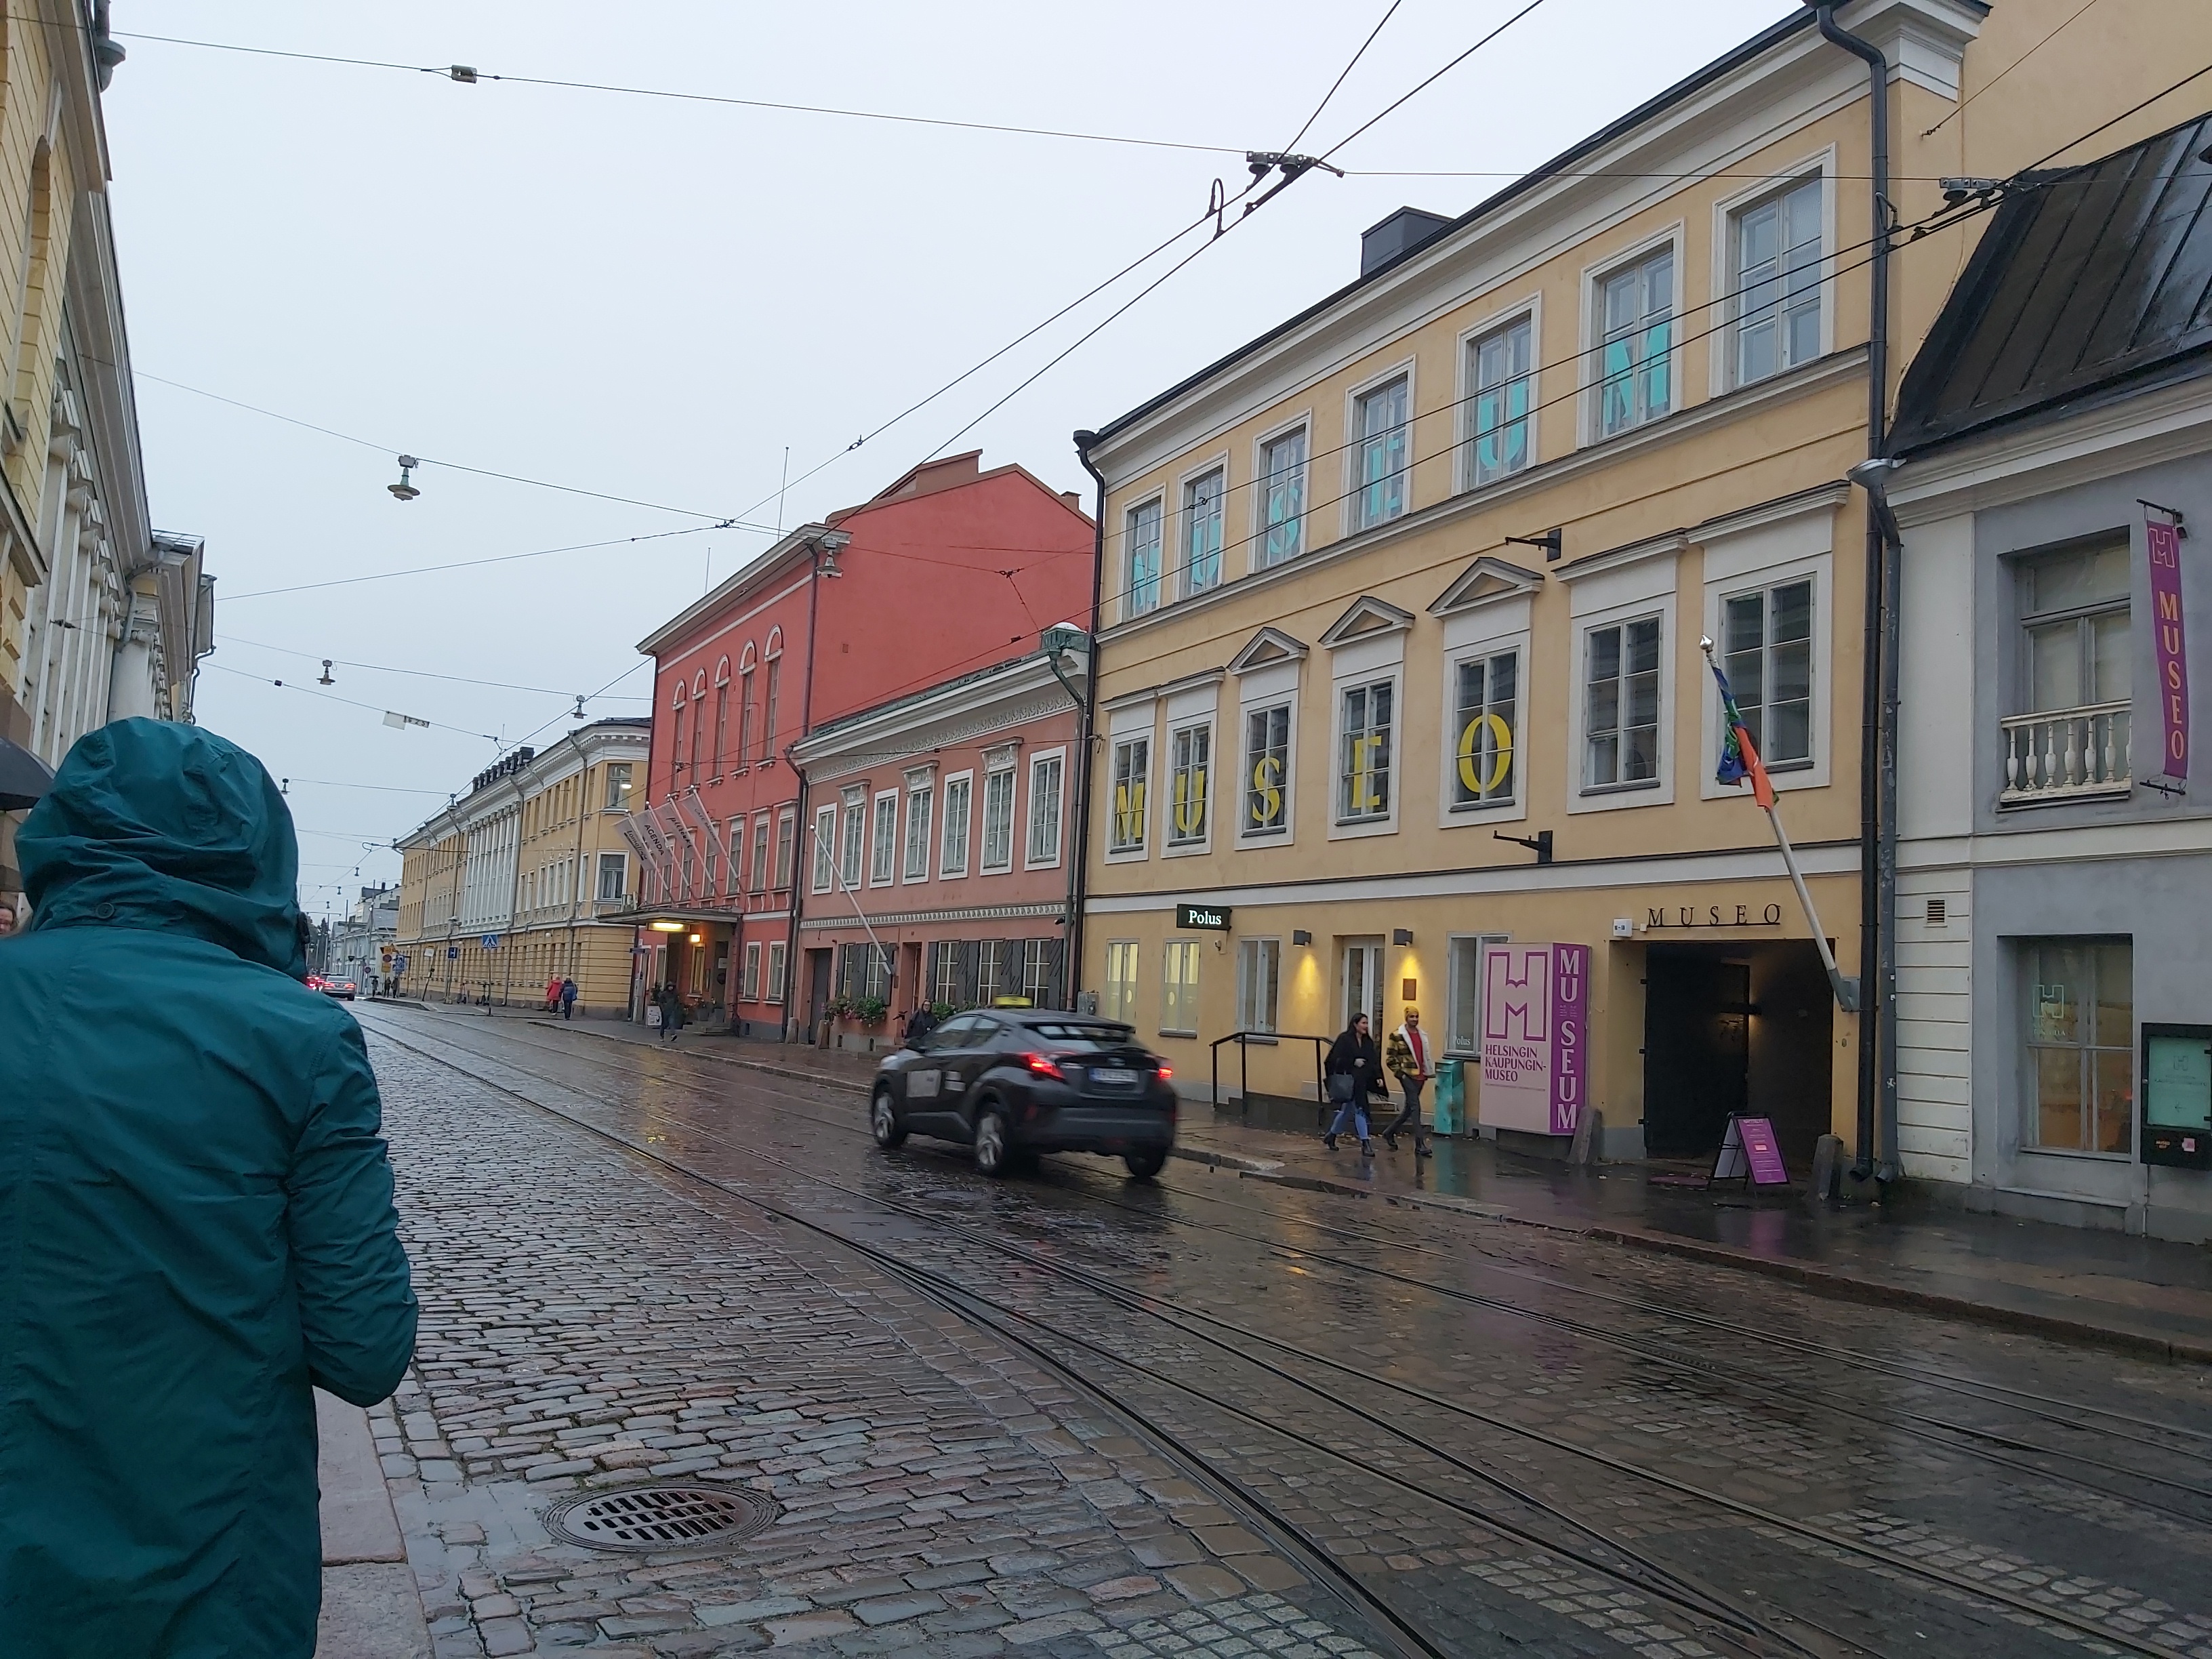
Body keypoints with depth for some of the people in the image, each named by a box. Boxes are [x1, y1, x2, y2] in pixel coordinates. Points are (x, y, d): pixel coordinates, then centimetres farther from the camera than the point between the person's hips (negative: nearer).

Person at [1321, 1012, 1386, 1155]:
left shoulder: (1368, 1042, 11)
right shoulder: (1344, 1039, -8)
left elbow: (1374, 1061, 8)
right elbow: (1336, 1059, -12)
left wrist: (1378, 1077, -5)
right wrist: (1354, 1062, -17)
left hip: (1362, 1082, 7)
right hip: (1347, 1082, -7)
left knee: (1347, 1111, 15)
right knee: (1359, 1110, -9)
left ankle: (1331, 1136, 32)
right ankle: (1365, 1143, -5)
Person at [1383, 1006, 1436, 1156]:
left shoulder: (1423, 1035, 12)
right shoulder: (1397, 1036, -6)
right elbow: (1390, 1058, -5)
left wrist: (1428, 1071, 15)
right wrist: (1399, 1073, -12)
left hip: (1420, 1076, 7)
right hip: (1407, 1076, -7)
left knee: (1410, 1108, 14)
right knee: (1415, 1107, -14)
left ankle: (1389, 1133, 34)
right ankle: (1420, 1145, -16)